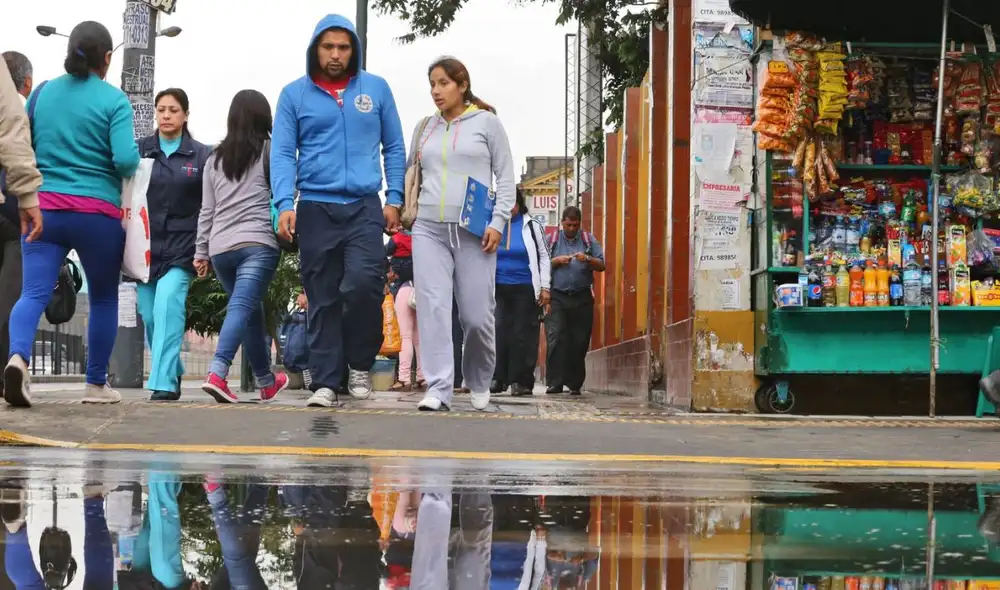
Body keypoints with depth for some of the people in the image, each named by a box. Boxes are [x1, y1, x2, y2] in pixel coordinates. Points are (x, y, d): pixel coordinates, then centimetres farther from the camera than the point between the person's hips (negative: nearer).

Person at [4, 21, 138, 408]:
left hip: (44, 209, 3)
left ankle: (18, 356, -34)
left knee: (34, 293, -5)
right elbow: (125, 159, -14)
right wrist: (135, 161, 8)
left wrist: (20, 193, 26)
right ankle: (96, 385, 19)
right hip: (97, 213, -2)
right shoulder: (113, 100, -4)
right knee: (104, 298, 15)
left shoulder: (42, 93, 8)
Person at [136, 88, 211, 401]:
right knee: (150, 314, 5)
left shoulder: (201, 155, 3)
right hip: (145, 244, 3)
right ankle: (173, 374, 24)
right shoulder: (139, 150, 7)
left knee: (167, 305, -19)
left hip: (181, 246, -3)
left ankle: (163, 383, -21)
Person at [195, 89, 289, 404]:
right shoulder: (269, 149, 4)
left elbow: (206, 210, 16)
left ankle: (266, 381, 26)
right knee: (242, 307, -15)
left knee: (252, 310, 17)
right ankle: (217, 374, -33)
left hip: (220, 247, 5)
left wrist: (201, 252, 18)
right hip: (257, 242, -5)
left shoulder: (215, 158, 16)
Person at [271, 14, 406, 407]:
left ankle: (360, 363, 4)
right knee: (322, 299, 2)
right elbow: (282, 154, 2)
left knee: (363, 283, -18)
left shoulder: (376, 89, 8)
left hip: (365, 208, 0)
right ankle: (326, 382, 8)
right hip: (315, 209, 1)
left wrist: (394, 199, 3)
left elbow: (394, 148, 12)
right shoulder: (294, 94, 6)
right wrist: (285, 204, -11)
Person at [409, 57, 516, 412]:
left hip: (474, 233, -3)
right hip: (429, 229, 3)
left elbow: (506, 177, 5)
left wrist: (498, 222, -5)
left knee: (477, 316, -2)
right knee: (433, 309, -10)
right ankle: (438, 389, -12)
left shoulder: (486, 122, 6)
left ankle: (479, 383, 22)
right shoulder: (425, 127, 15)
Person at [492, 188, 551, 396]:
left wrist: (544, 287, 2)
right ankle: (497, 378, -2)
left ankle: (521, 381, 2)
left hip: (525, 290, -2)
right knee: (498, 332, -5)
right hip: (498, 289, 2)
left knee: (523, 335, -2)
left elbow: (544, 256, 8)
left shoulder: (532, 226, 6)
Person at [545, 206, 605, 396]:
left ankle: (575, 383, 8)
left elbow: (602, 265, 8)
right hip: (558, 297, -1)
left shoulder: (588, 240, 13)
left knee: (579, 342, 1)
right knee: (555, 339, -12)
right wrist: (556, 261, -8)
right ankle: (555, 382, -12)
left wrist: (588, 259, -11)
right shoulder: (552, 240, 12)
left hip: (582, 298, 1)